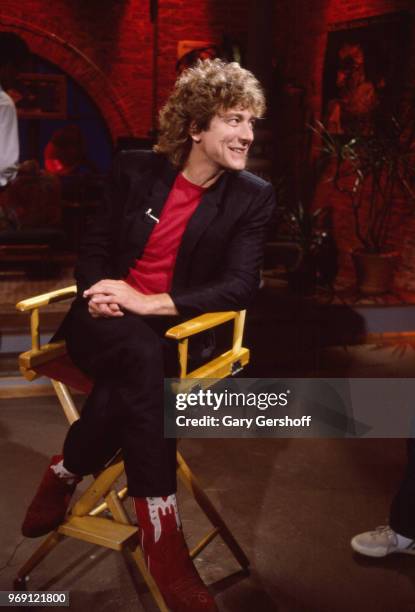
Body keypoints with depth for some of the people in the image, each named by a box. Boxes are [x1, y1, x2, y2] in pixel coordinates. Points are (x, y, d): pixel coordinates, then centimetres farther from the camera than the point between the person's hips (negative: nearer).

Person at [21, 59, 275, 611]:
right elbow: (94, 248, 7)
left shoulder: (253, 197, -1)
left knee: (129, 376, -34)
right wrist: (99, 289, -18)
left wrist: (151, 303, -24)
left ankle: (66, 472, -10)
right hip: (109, 323, 0)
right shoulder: (136, 169, 2)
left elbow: (240, 286, -12)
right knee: (140, 355, -35)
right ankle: (161, 534, -30)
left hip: (177, 332, 0)